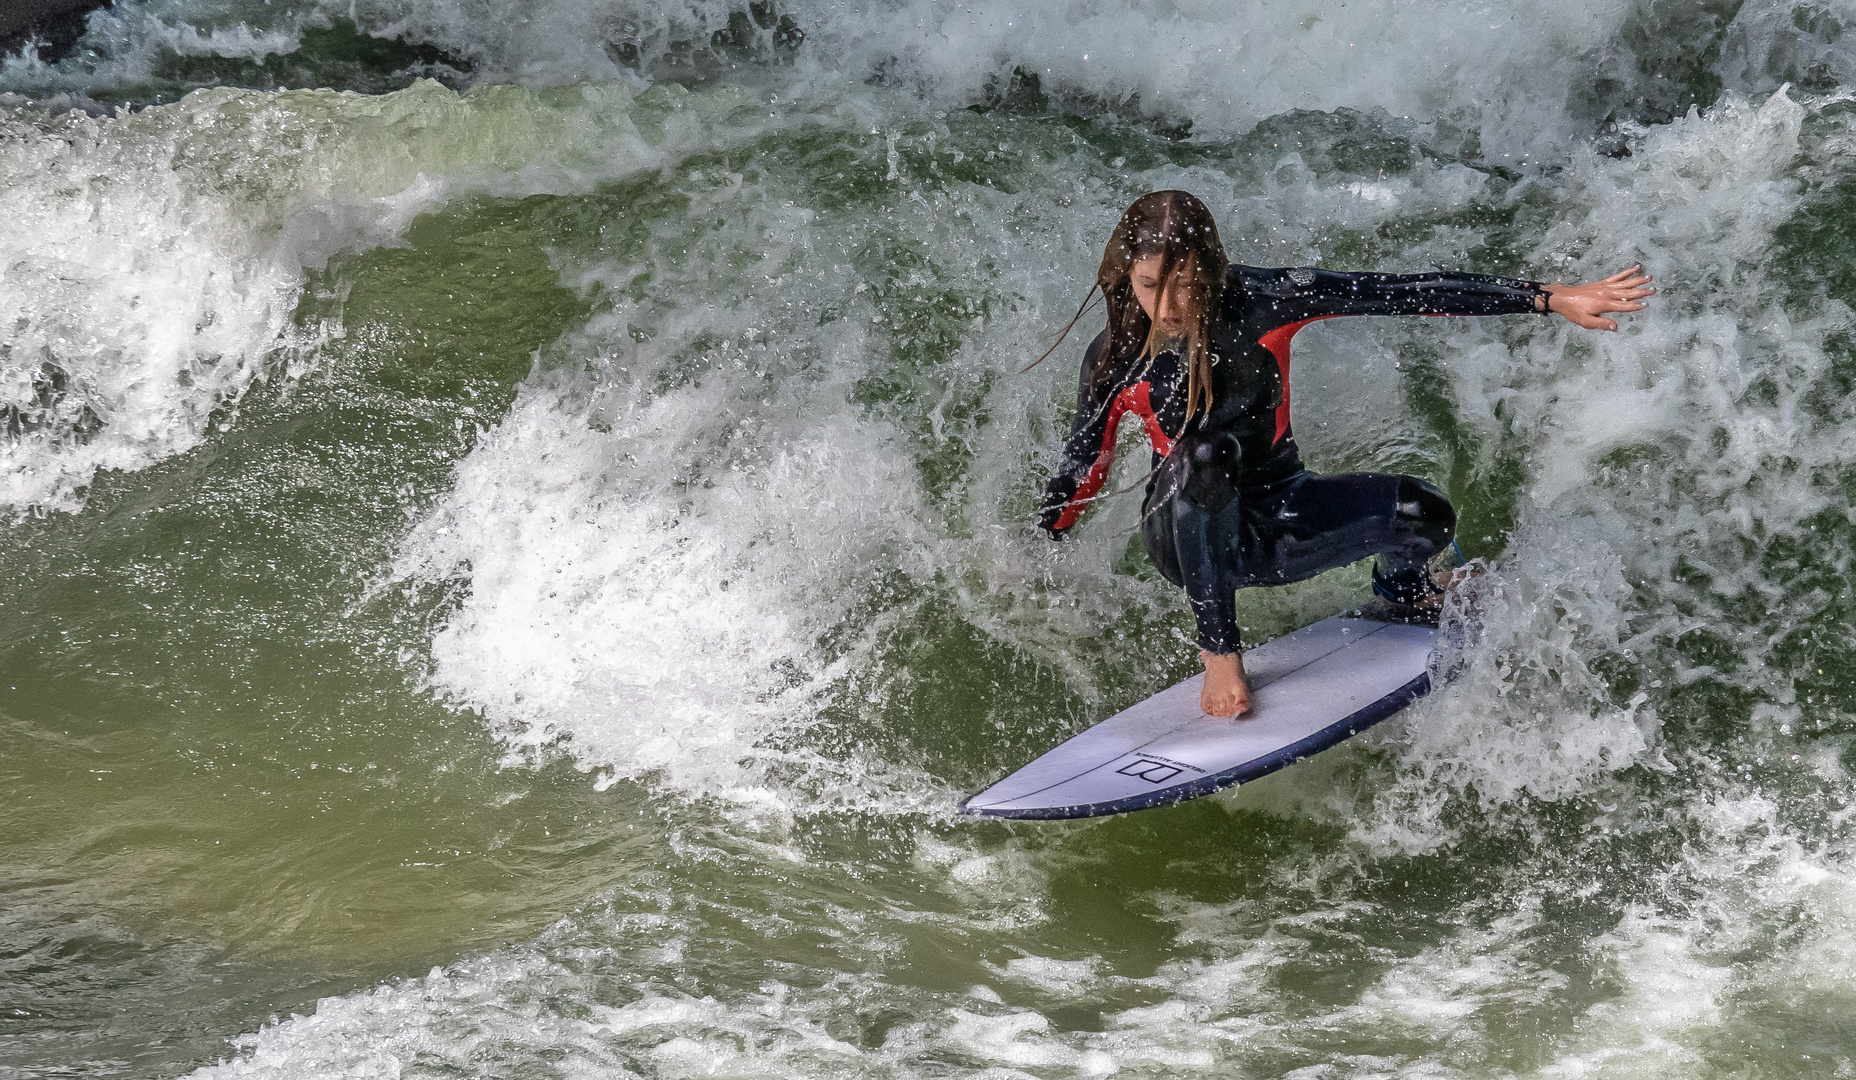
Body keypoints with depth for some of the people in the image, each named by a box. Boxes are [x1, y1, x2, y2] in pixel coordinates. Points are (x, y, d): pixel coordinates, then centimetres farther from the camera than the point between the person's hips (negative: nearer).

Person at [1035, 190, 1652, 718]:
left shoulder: (1260, 303, -17)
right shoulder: (1116, 360, -14)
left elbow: (1406, 295, -20)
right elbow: (1082, 469, 4)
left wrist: (1551, 299, -22)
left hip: (1279, 521, 2)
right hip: (1191, 539, -2)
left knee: (1423, 516, -24)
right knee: (1204, 450, -36)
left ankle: (1403, 589, 16)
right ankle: (1219, 650, -23)